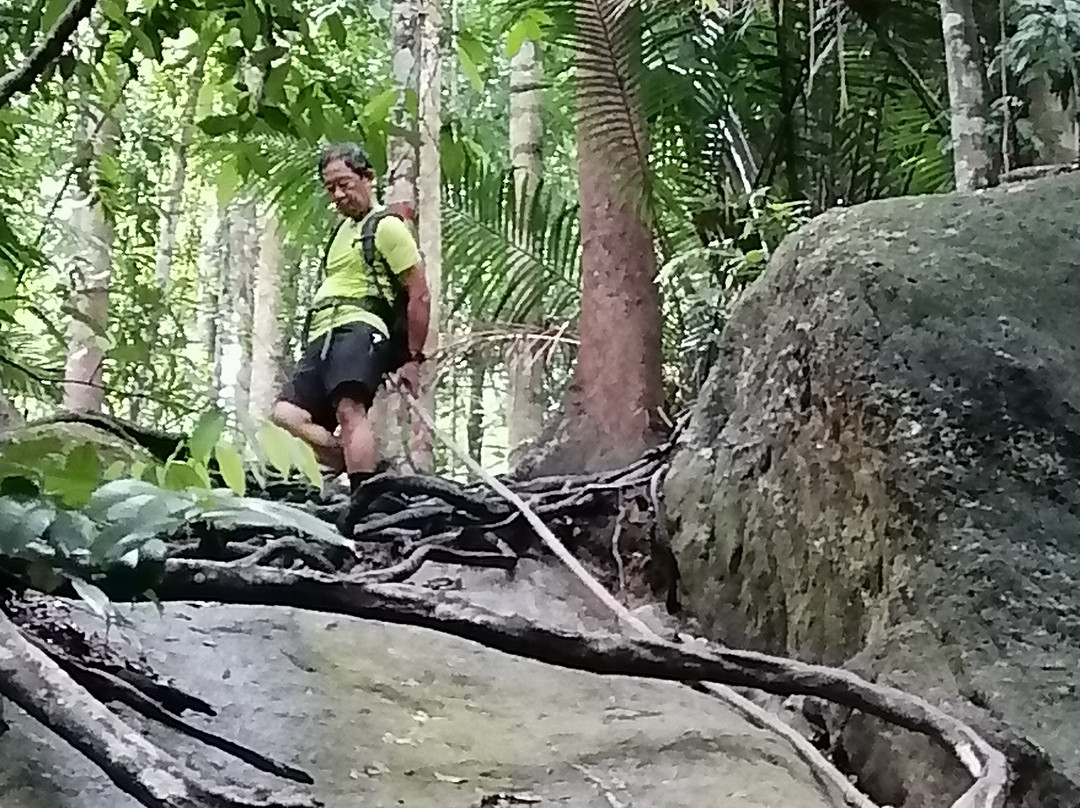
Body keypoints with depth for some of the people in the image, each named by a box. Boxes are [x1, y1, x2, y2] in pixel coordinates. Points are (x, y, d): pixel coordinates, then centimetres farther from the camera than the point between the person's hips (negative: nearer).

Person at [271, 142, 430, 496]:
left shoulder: (386, 226, 3)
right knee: (286, 414, -12)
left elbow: (420, 296, -3)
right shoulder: (343, 229, 31)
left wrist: (413, 359, -6)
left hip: (360, 327, -9)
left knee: (349, 408, -32)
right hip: (322, 335, 9)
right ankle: (373, 471, -15)